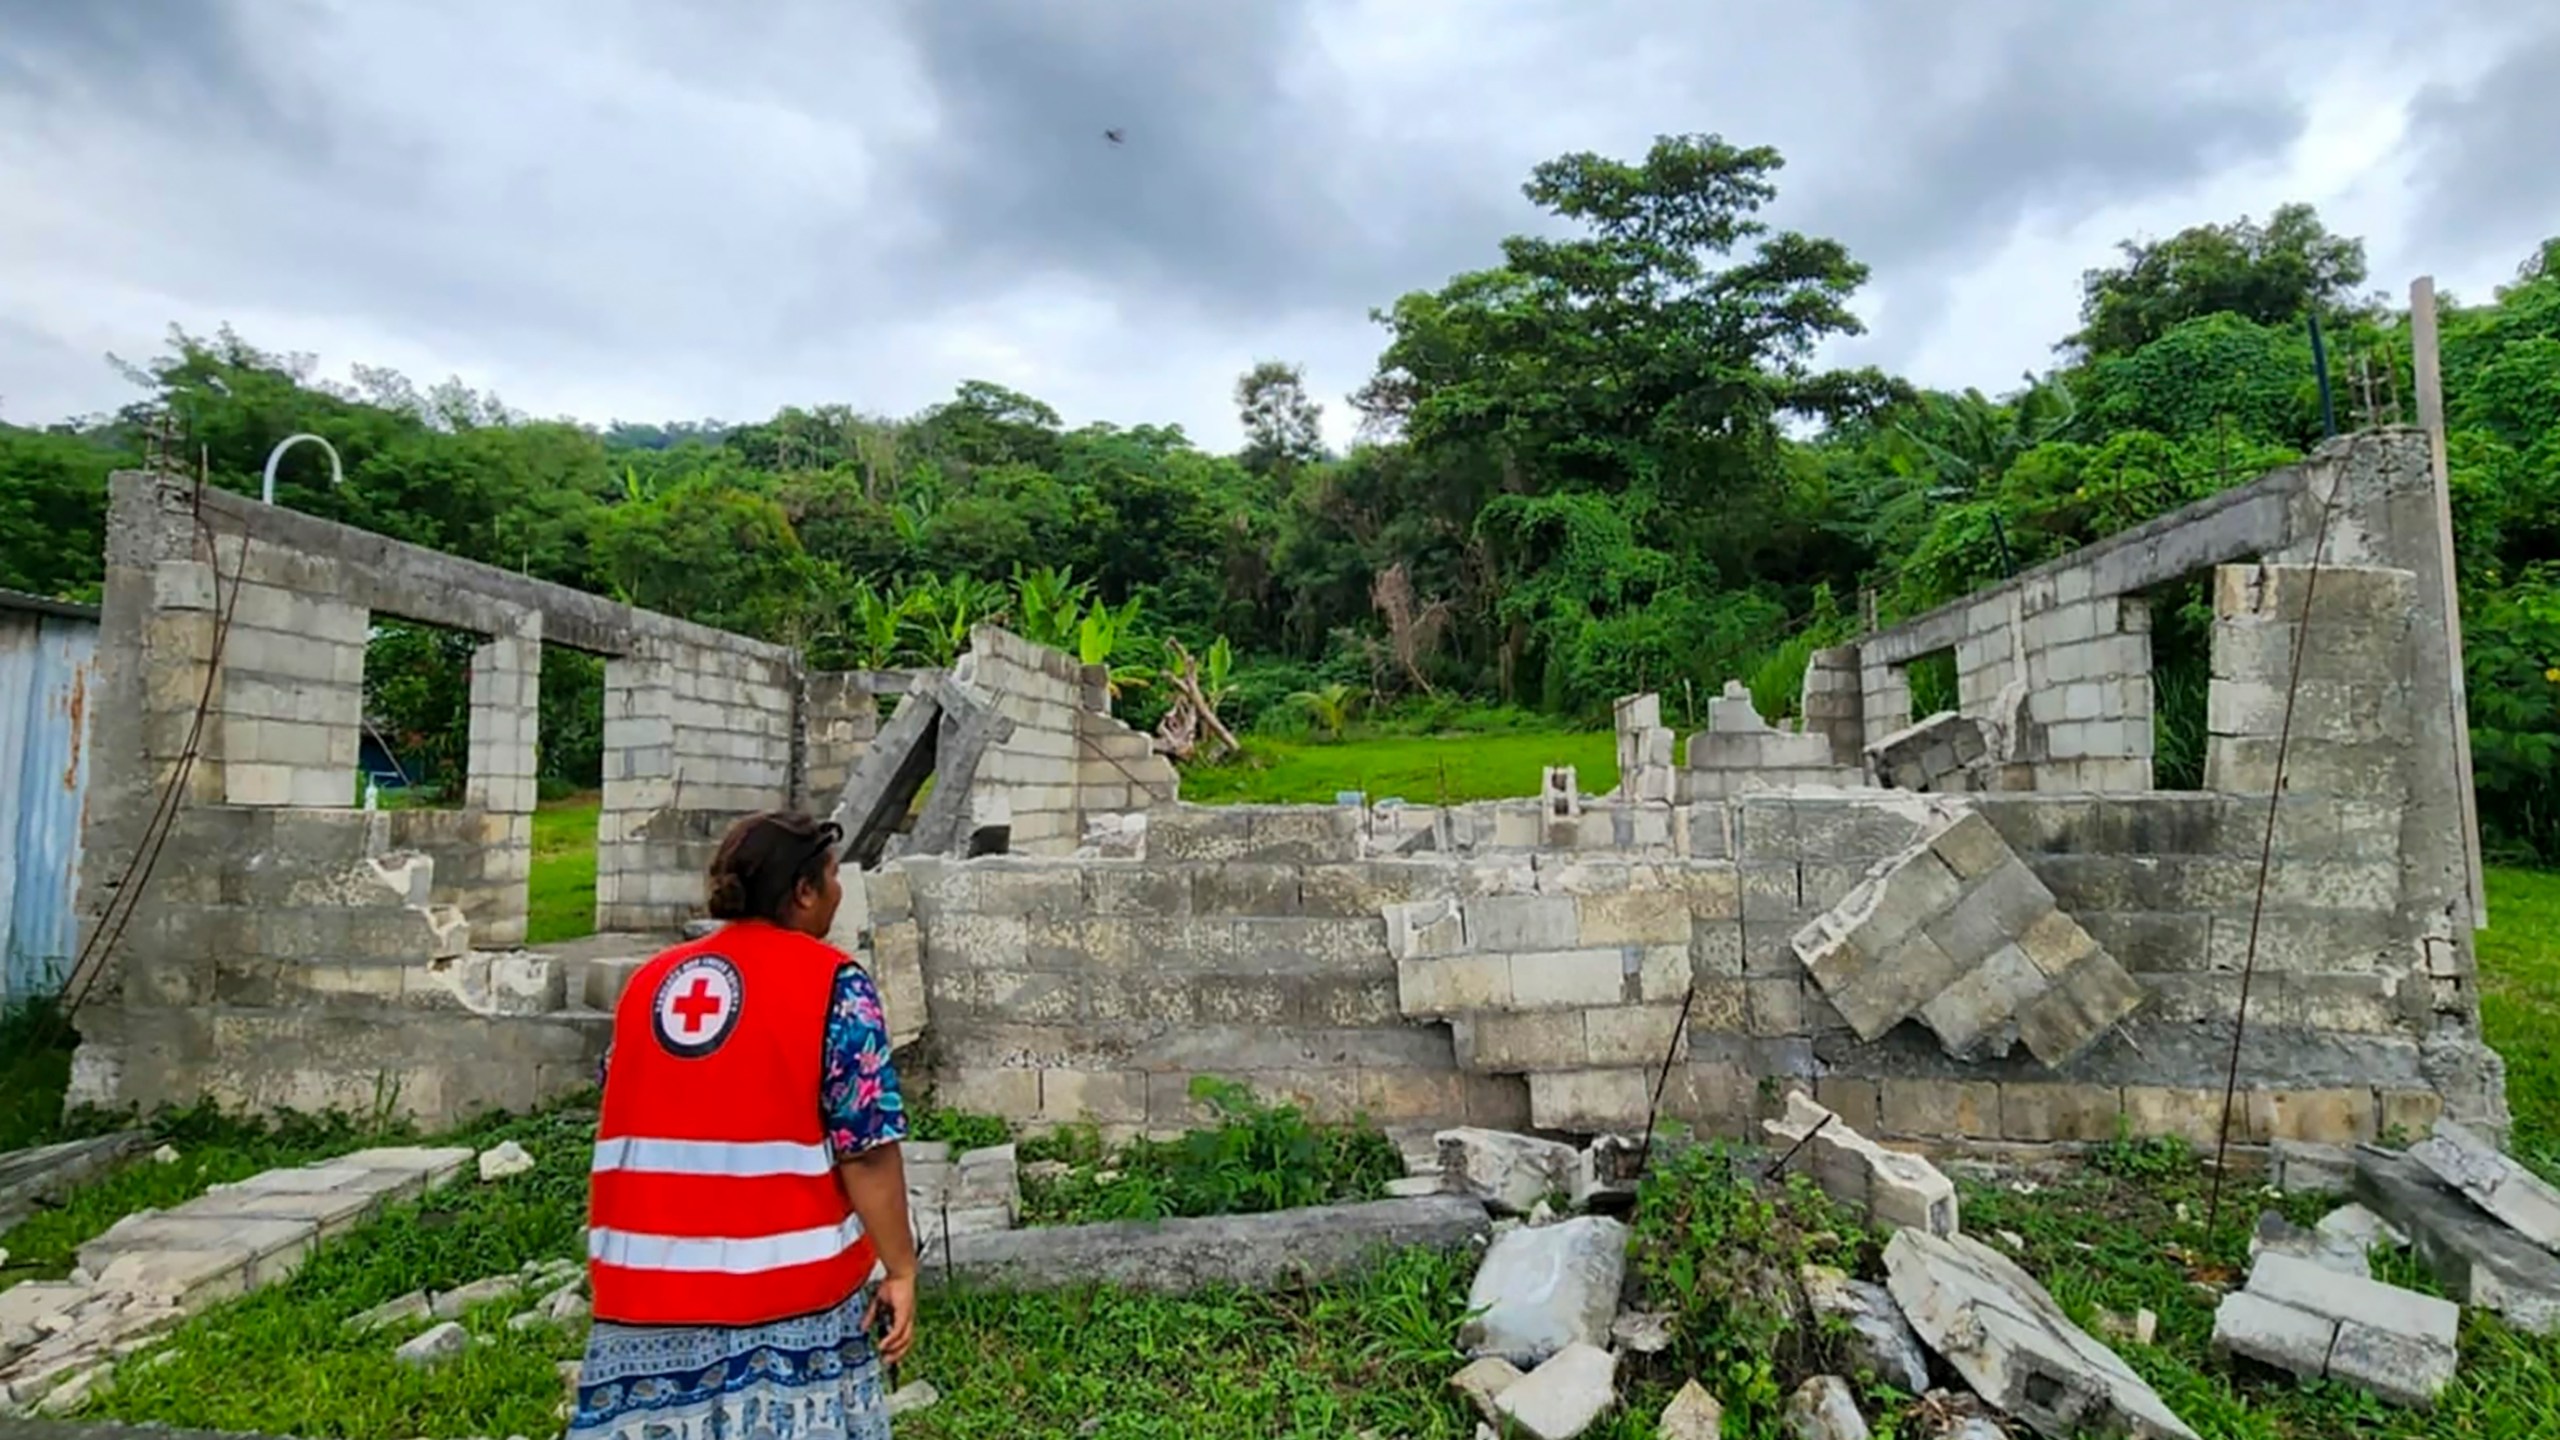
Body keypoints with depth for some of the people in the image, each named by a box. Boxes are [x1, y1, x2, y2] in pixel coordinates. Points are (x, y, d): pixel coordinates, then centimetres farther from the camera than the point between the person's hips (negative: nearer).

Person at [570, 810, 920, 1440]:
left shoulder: (649, 981, 8)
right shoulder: (832, 983, -10)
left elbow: (618, 1135, 16)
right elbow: (865, 1148, -15)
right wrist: (899, 1268, -7)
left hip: (647, 1288, 5)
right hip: (790, 1289, -5)